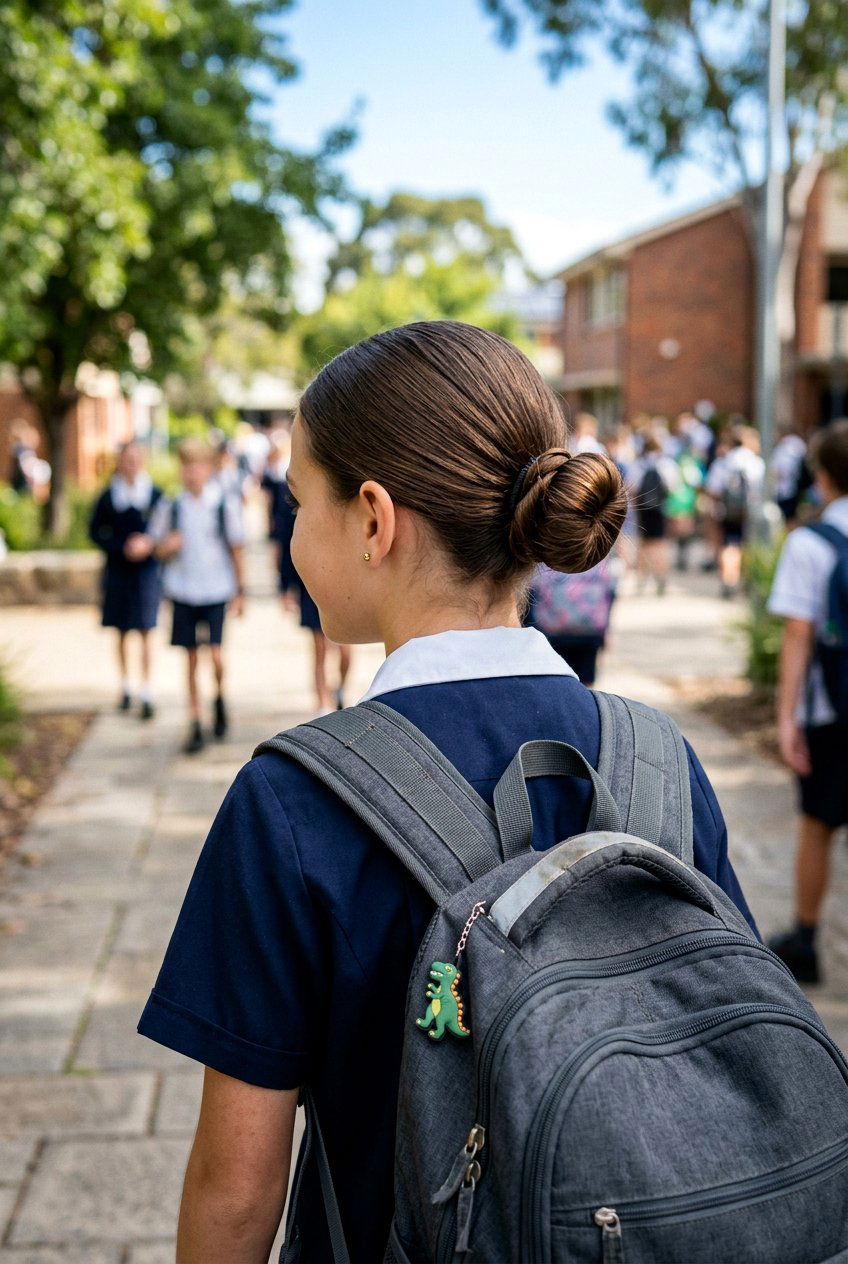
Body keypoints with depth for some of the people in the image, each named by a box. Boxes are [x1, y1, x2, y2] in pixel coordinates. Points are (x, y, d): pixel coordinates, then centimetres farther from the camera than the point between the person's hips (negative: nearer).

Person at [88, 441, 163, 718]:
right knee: (122, 632, 10)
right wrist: (122, 549, -11)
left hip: (147, 570, -2)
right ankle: (125, 688, 24)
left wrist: (150, 543, -14)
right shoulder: (108, 497, 0)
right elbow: (96, 532, 3)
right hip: (118, 569, 2)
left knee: (146, 631, -6)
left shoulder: (155, 495, -3)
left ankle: (146, 694, -6)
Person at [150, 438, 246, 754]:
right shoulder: (171, 507, 2)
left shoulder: (226, 504, -3)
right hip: (183, 591, 2)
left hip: (217, 591, -2)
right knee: (191, 659, 5)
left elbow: (236, 550, 3)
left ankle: (219, 697, 21)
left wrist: (240, 591, 3)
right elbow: (160, 548, 12)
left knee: (216, 655, -11)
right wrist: (168, 546, -12)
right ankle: (196, 724, 14)